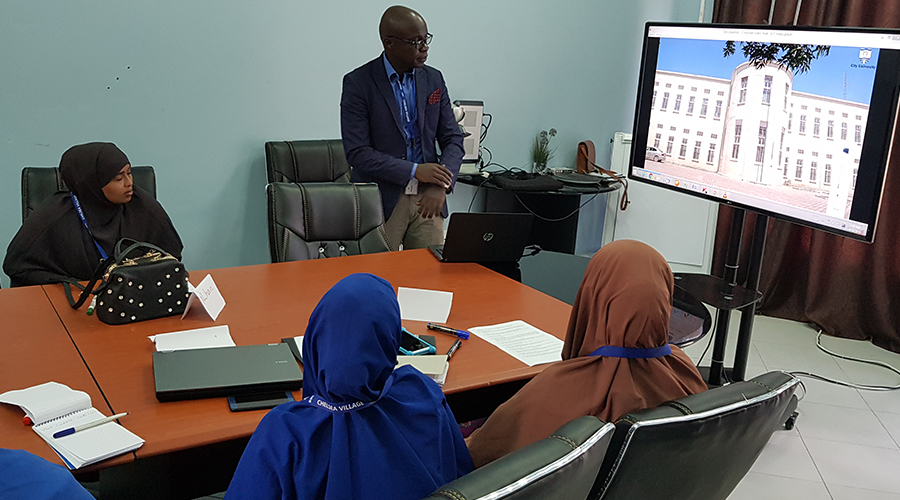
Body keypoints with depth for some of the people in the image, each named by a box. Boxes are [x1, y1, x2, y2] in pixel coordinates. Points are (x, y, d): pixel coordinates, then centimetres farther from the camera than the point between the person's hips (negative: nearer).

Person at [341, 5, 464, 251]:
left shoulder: (433, 79, 7)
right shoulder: (358, 83, -7)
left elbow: (453, 139, 7)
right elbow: (357, 152, -13)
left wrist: (441, 185, -10)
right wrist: (414, 171, -18)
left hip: (427, 198, 4)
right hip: (381, 202, -4)